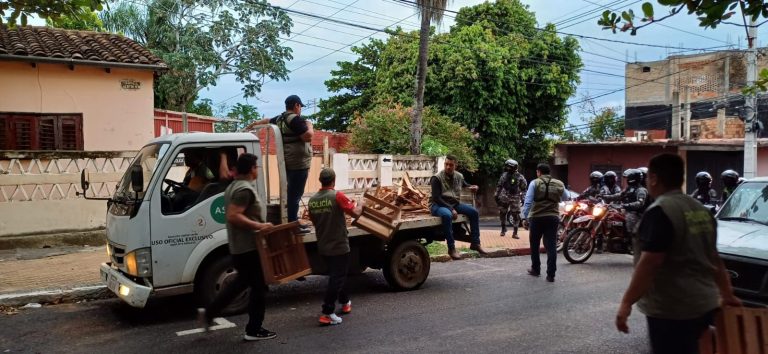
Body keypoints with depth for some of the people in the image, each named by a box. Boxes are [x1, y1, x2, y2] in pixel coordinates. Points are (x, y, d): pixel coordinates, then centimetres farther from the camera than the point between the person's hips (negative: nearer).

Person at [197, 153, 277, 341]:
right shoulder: (245, 189, -20)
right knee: (258, 287, 2)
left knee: (241, 281, 23)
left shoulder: (233, 186, 13)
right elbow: (233, 216, -29)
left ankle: (208, 313, 22)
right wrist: (258, 226, -27)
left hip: (238, 246, 10)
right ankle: (254, 330, 10)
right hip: (249, 247, -10)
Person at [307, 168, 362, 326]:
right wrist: (360, 206, 3)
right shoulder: (337, 196, -17)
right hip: (339, 246, -6)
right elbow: (355, 213, -17)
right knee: (337, 278, 0)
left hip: (323, 246, 6)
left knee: (335, 275, 23)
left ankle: (345, 302, 39)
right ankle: (327, 313, -5)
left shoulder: (312, 200, 0)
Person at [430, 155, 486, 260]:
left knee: (474, 212, -7)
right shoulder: (437, 178, -15)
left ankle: (475, 243, 2)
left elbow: (465, 184, 27)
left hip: (454, 204, 7)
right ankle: (451, 248, -31)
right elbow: (436, 198, -19)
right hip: (438, 205, -7)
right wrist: (451, 209, -24)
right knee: (447, 215, -39)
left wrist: (473, 187, 2)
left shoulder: (459, 176, 5)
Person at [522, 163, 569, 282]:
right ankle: (551, 274, -2)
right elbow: (565, 198, 20)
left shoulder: (535, 183, -4)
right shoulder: (559, 184, 4)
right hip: (553, 217, 2)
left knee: (534, 245, 16)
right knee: (551, 246, 2)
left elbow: (528, 201, -10)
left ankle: (535, 269, 26)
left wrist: (525, 217, -7)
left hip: (537, 217, -2)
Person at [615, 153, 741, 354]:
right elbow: (714, 258, 19)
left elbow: (649, 263, -24)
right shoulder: (701, 210, 11)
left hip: (672, 310, -9)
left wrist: (626, 302, -21)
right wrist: (727, 294, 27)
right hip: (704, 304, 9)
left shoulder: (660, 212, -18)